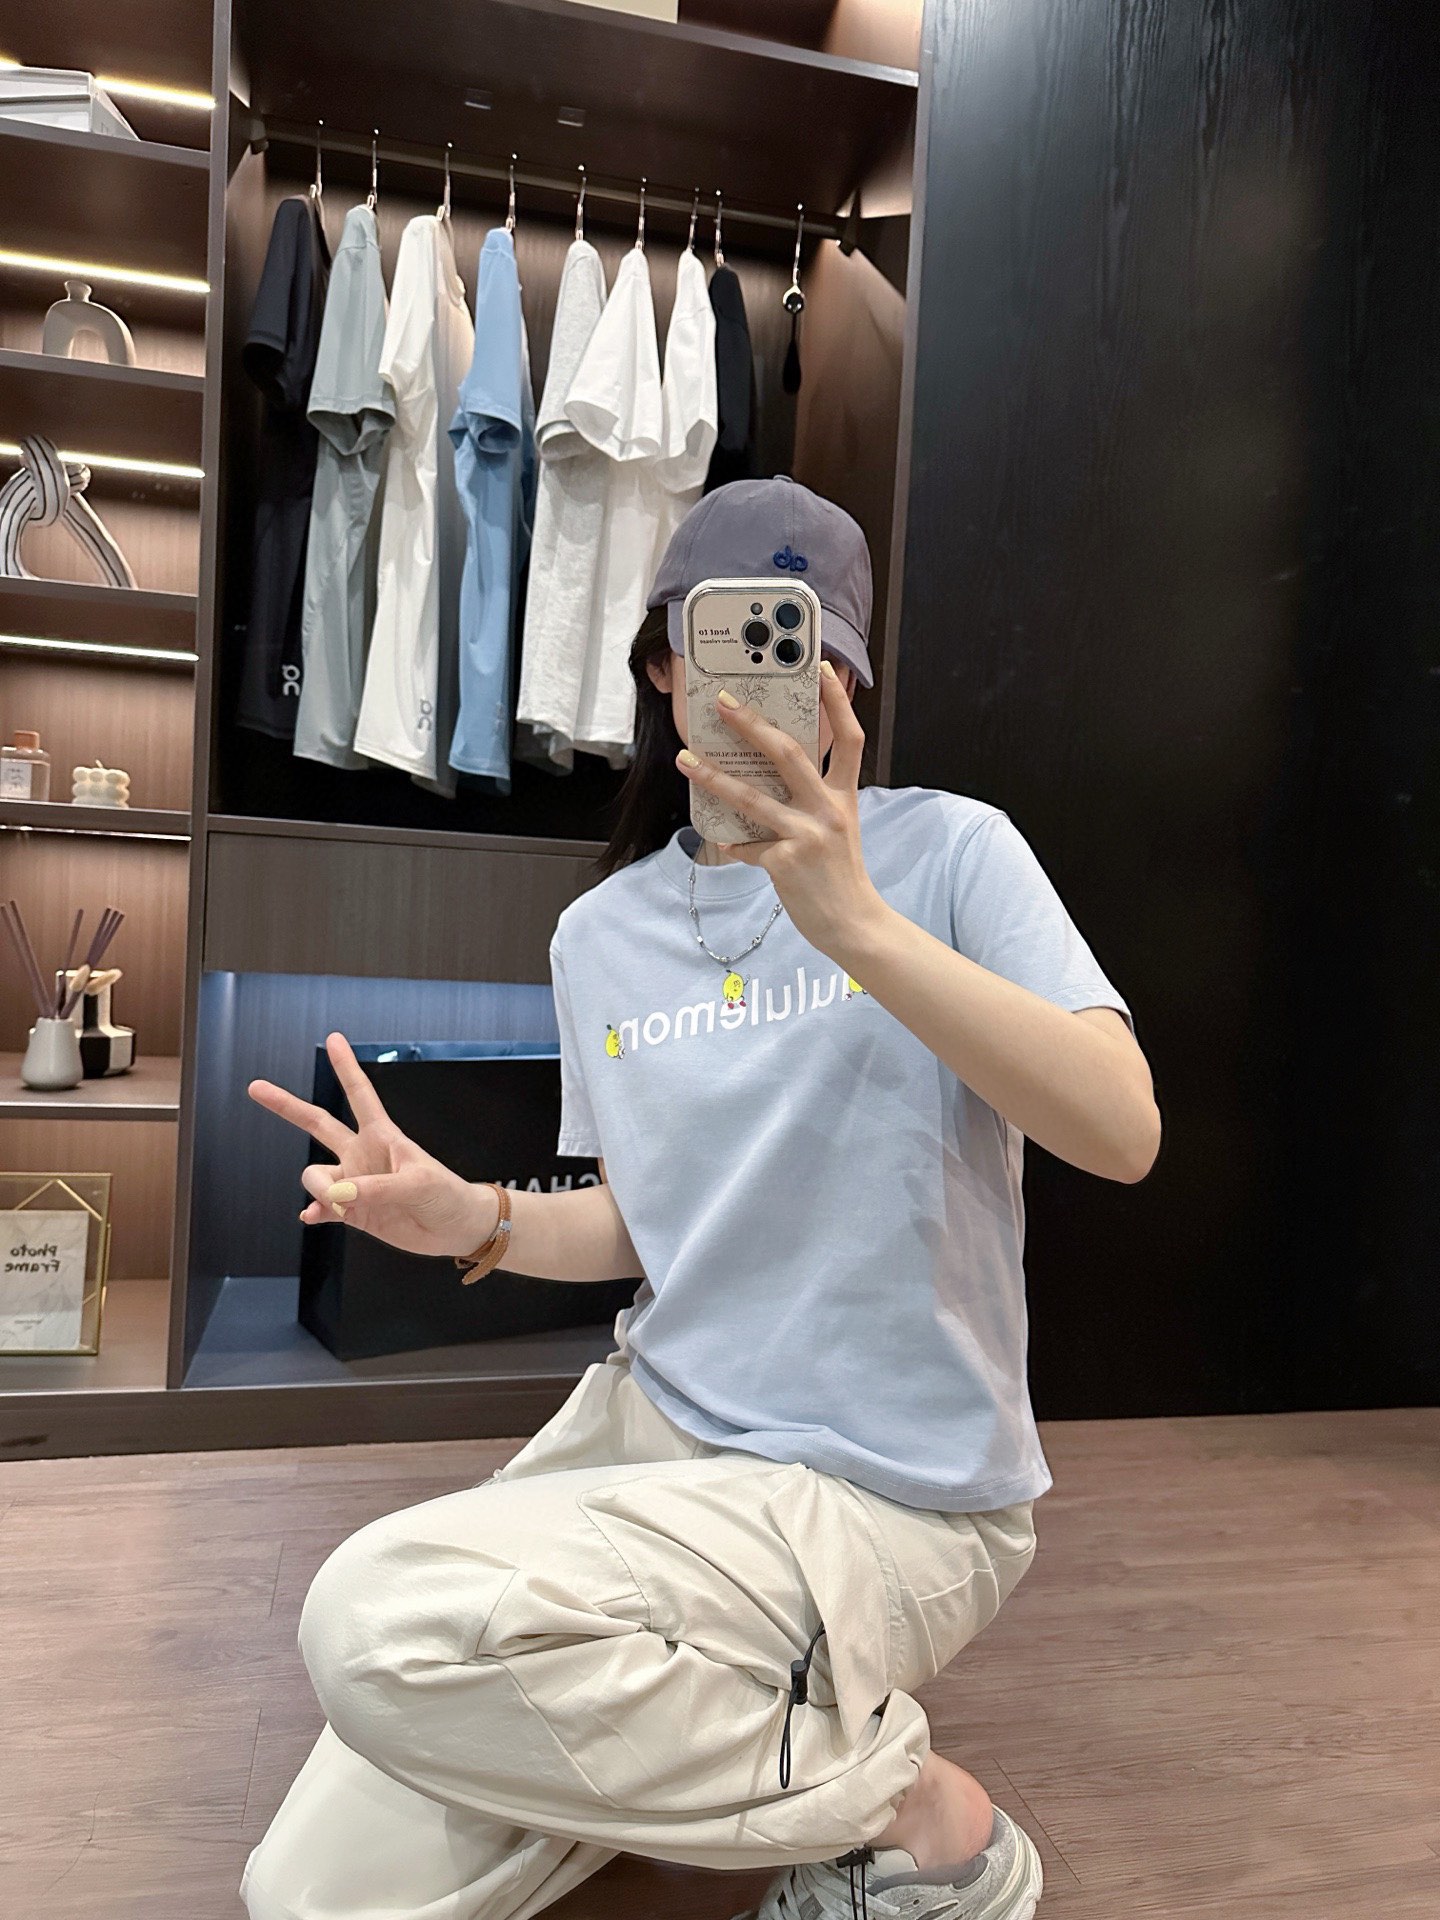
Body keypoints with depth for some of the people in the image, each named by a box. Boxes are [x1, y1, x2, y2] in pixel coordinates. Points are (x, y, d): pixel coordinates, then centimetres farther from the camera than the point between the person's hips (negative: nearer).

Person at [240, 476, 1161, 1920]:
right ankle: (697, 1727, 21)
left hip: (887, 1495, -5)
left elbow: (1122, 1131, -23)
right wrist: (479, 1221, -7)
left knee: (382, 1620, -25)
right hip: (654, 1424, 6)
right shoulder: (600, 935, 7)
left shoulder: (949, 850, -8)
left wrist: (858, 923, -33)